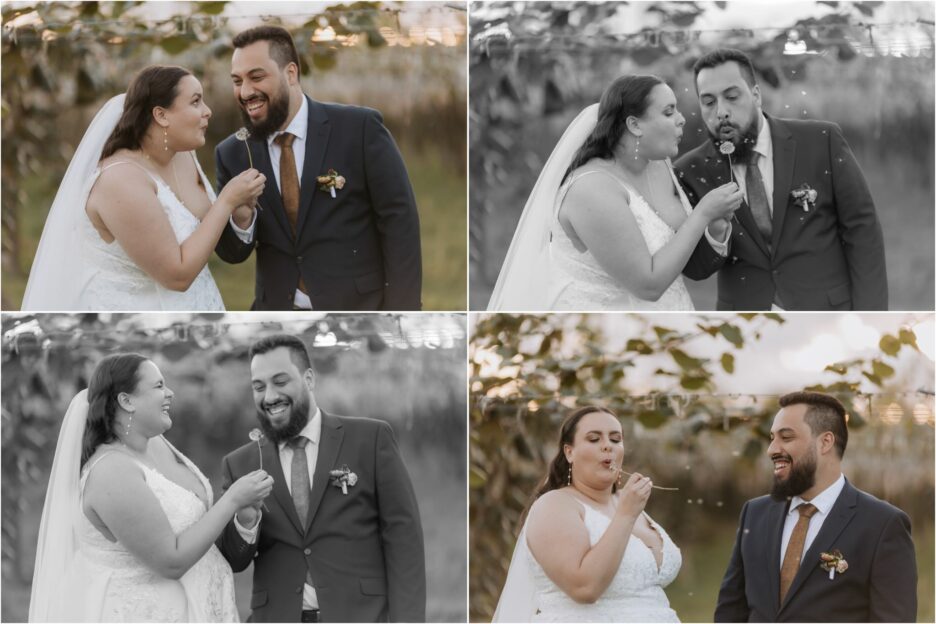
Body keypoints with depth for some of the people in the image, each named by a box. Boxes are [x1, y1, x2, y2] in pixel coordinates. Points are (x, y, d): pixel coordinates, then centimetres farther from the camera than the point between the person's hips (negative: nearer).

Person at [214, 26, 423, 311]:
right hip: (278, 314, 3)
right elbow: (232, 253, 4)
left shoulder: (360, 128, -10)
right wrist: (241, 220, -18)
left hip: (358, 309, -3)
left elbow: (399, 222, -9)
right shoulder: (232, 154, 1)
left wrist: (399, 316, -14)